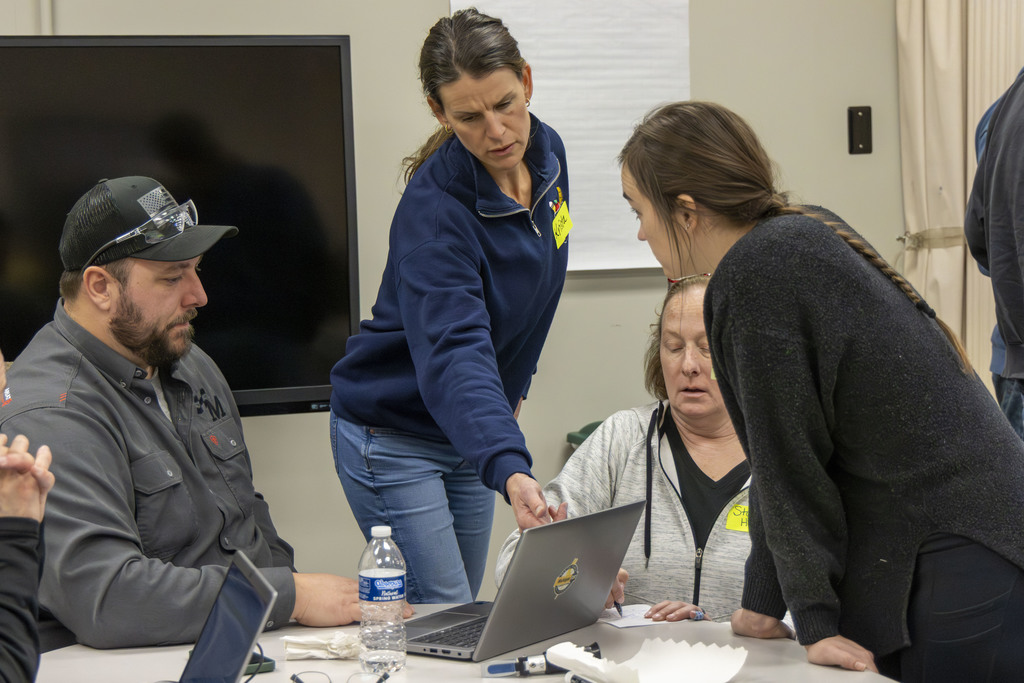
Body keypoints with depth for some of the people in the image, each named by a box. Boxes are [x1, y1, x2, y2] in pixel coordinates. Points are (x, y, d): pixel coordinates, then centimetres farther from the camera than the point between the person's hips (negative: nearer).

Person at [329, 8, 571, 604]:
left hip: (471, 434, 7)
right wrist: (510, 472, -53)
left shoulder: (547, 153, -5)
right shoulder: (434, 208, -28)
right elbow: (454, 353, -40)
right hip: (393, 436, -7)